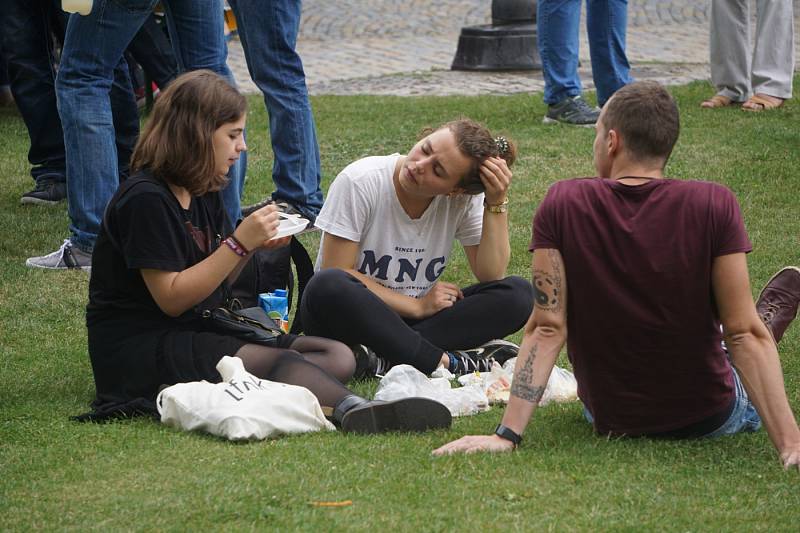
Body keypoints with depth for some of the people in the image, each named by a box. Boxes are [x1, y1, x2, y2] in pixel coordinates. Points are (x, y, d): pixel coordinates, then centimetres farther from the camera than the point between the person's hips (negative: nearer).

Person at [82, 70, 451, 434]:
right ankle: (353, 410, -58)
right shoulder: (145, 199, -14)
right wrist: (240, 243, -18)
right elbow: (172, 299, -17)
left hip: (199, 332, 10)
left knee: (336, 357, -6)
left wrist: (255, 245, 0)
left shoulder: (202, 194, 15)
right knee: (280, 362, -34)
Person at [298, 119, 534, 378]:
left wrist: (497, 203, -20)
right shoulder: (360, 182, -17)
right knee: (327, 287, -39)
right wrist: (417, 306, -17)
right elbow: (336, 272, -17)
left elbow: (491, 276, -12)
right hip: (354, 316, -4)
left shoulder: (463, 200, -7)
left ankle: (383, 358, -30)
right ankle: (444, 362, -33)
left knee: (519, 295, -18)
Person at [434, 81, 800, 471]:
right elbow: (744, 334, -22)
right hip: (709, 419, -2)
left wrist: (507, 434, -16)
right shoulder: (715, 206, -19)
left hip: (609, 419, 2)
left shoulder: (562, 205, -16)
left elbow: (547, 327, -18)